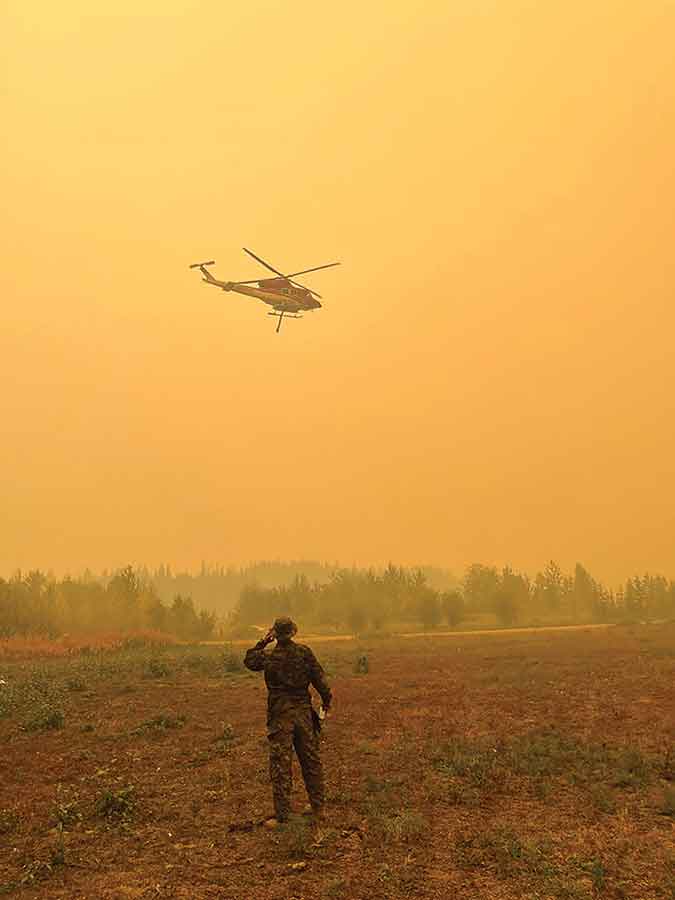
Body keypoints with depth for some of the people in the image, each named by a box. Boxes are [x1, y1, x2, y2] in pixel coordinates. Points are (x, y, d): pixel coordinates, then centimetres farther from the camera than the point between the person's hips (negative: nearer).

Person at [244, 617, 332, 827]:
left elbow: (249, 660, 10)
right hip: (303, 713, 3)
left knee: (280, 765, 1)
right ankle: (318, 807, 24)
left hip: (280, 715, -3)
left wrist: (262, 643, 10)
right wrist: (326, 699, 12)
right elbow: (319, 678, -1)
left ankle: (282, 815, 2)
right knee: (311, 760, 14)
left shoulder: (268, 658, -9)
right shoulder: (304, 652, -5)